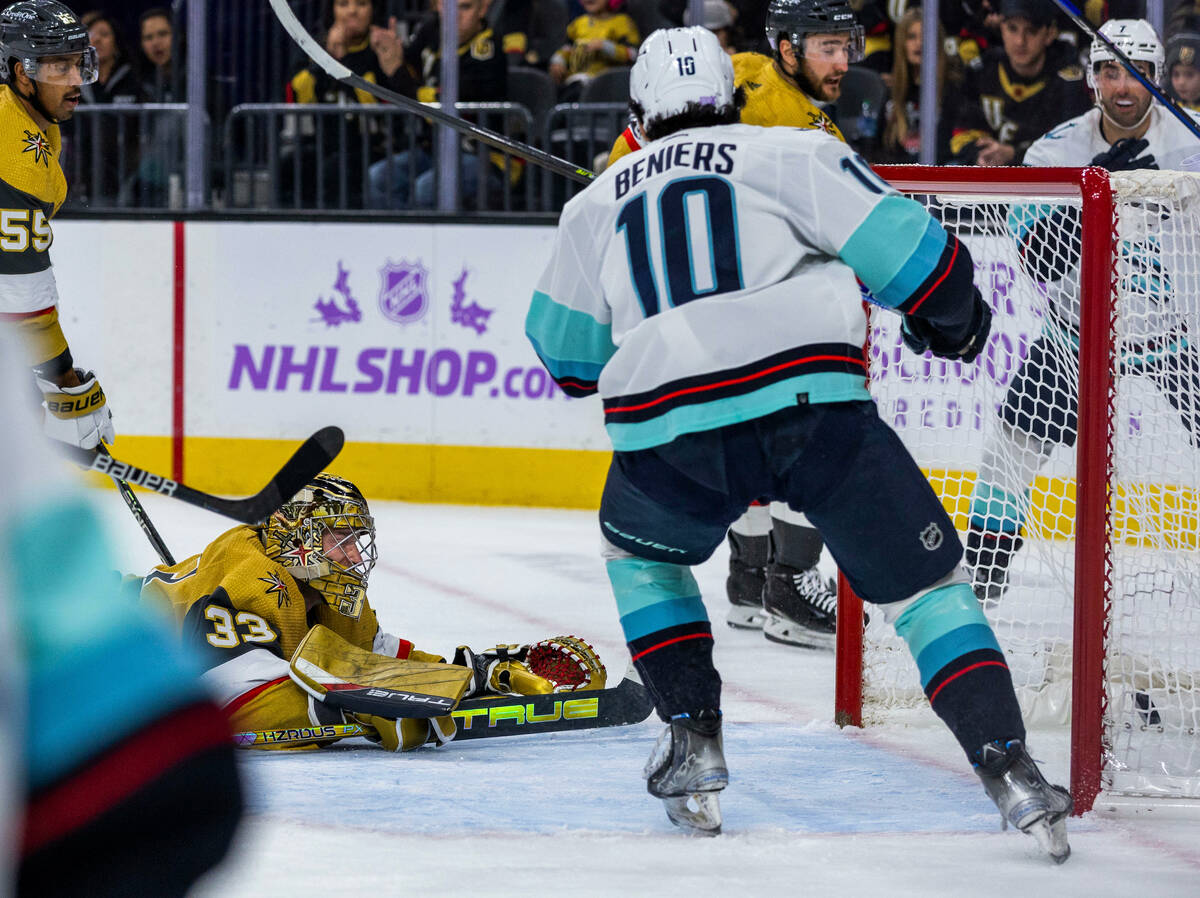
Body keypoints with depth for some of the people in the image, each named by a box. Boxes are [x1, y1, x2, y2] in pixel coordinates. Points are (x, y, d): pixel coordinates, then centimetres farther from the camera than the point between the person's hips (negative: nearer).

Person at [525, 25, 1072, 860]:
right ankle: (1009, 769, -6)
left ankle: (695, 745, 22)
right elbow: (901, 242, 5)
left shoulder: (598, 202, 24)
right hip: (814, 403, -2)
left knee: (640, 551, 33)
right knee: (925, 579, 10)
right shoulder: (790, 152, 14)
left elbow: (567, 355, 33)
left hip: (667, 426, 2)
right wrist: (954, 319, 24)